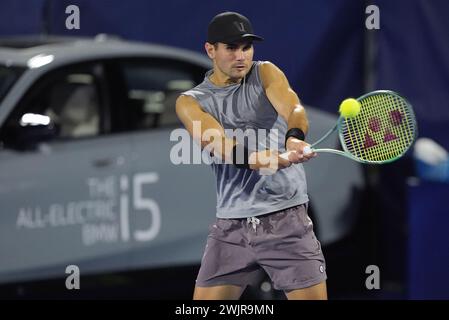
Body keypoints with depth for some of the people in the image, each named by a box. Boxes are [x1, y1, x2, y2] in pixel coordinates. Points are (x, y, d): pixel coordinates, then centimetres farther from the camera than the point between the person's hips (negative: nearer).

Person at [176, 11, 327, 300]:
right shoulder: (191, 102, 3)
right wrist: (278, 160, -35)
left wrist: (294, 137, -43)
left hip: (288, 219, -1)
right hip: (232, 226, 1)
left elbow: (294, 109, -18)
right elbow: (222, 147, -16)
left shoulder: (266, 74, 4)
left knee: (313, 296, -8)